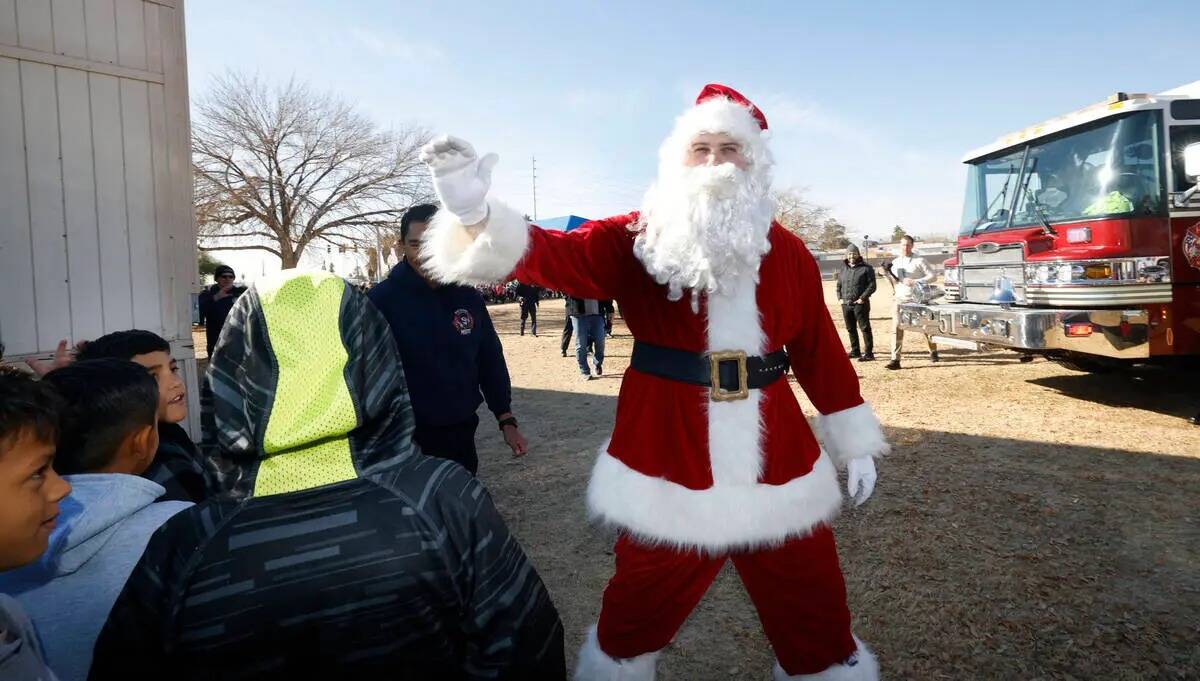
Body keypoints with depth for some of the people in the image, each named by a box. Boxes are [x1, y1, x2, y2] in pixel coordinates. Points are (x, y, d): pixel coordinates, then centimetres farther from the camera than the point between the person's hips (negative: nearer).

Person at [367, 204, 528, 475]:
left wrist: (506, 421, 7)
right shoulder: (381, 299, -10)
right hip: (406, 440, -4)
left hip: (461, 436, 4)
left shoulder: (467, 297, 3)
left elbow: (491, 361, 9)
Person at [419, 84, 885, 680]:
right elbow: (558, 254, -20)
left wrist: (856, 443, 13)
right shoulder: (636, 242, -4)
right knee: (633, 619, 18)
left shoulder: (788, 254, 5)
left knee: (817, 624, 17)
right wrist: (474, 215, -38)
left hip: (778, 470, 2)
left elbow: (821, 351, 10)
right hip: (667, 468, -2)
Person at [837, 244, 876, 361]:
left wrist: (863, 298, -16)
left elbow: (872, 285, -7)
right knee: (850, 329, 12)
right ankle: (855, 351, 23)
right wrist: (840, 298, 8)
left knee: (865, 328, -7)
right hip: (846, 304, 6)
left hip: (860, 304, -6)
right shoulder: (843, 270, 16)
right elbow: (839, 285, 23)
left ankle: (869, 353, -6)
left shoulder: (866, 268, -2)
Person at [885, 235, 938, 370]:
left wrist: (915, 281, -17)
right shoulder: (895, 262, 10)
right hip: (899, 299, 3)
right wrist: (889, 273, -7)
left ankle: (933, 351, 37)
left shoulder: (919, 261, -3)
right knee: (897, 328, -10)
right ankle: (895, 360, -13)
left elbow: (933, 276, -6)